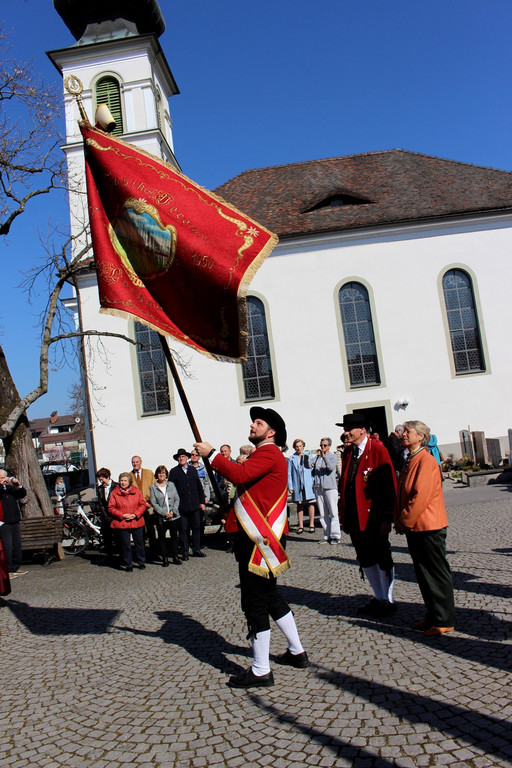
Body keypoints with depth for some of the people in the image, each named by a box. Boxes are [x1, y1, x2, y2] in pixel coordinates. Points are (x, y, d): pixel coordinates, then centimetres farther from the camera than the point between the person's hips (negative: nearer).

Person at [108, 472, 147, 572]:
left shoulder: (136, 491, 4)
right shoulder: (114, 493, -1)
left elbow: (143, 504, 5)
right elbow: (111, 508, -2)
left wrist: (136, 514, -11)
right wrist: (123, 515, -13)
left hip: (137, 522, 1)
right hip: (121, 524, -1)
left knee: (139, 543, 9)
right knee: (125, 545, 4)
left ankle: (142, 563, 26)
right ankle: (128, 565, 17)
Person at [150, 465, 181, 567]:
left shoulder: (171, 485, 7)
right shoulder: (153, 487, 1)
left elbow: (177, 499, 6)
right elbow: (153, 502, -4)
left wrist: (173, 511, -8)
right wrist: (164, 513, -12)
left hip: (174, 516, 2)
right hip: (161, 517, -2)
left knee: (174, 536, 7)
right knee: (161, 537, 3)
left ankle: (175, 557, 16)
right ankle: (165, 558, 11)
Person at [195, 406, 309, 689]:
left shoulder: (269, 453, -13)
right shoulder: (266, 454, 21)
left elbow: (240, 475, -29)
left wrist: (211, 454, -21)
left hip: (258, 539, -11)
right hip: (258, 537, 11)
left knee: (255, 602, -4)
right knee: (270, 597, 20)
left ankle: (260, 671, 5)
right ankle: (297, 652, 31)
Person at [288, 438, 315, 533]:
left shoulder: (308, 456, 6)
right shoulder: (291, 459, 7)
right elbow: (289, 474, 7)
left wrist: (314, 483, -4)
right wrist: (290, 486, 0)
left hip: (308, 484, -1)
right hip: (297, 485, 1)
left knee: (310, 503, -1)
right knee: (299, 505, 6)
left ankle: (312, 525, 7)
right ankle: (300, 526, 12)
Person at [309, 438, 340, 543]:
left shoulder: (332, 456, 5)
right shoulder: (317, 457, 16)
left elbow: (331, 467, -12)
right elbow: (309, 465, 4)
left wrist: (324, 456, -9)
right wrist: (316, 456, 0)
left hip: (330, 488, -4)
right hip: (318, 488, 4)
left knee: (333, 513, -5)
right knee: (322, 514, 5)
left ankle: (335, 535, -1)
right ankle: (327, 535, 10)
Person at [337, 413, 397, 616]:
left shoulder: (378, 450, -10)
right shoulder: (348, 453, 11)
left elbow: (390, 484, -13)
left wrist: (387, 518, -17)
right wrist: (343, 515, 9)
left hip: (374, 517, -7)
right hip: (354, 518, 7)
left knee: (382, 559, 5)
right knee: (365, 560, 16)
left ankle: (388, 601, 19)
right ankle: (379, 598, 30)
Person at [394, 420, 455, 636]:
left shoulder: (426, 461, -16)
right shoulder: (409, 462, 12)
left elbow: (421, 496, -22)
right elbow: (402, 494, 16)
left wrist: (404, 521, -16)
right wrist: (400, 521, 8)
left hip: (428, 528, -9)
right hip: (414, 528, 9)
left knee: (437, 574, 1)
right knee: (423, 575, 15)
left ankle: (445, 621, 10)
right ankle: (433, 615, 27)